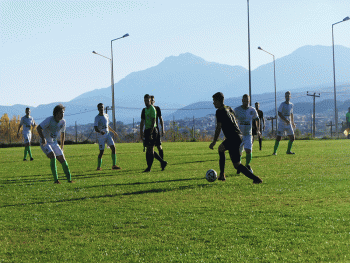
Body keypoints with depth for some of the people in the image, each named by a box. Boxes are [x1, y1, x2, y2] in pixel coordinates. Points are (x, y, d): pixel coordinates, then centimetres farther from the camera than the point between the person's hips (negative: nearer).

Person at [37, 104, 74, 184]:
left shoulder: (63, 121, -2)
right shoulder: (49, 120, -21)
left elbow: (62, 133, 14)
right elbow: (38, 128, -25)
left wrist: (62, 146, 18)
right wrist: (43, 138, -41)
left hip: (54, 143, 6)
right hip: (45, 143, -6)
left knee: (62, 159, -3)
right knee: (53, 156, -27)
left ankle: (69, 179, 3)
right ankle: (55, 179, -24)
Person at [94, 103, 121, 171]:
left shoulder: (106, 115, 11)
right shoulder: (97, 118, -9)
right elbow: (95, 128, -18)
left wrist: (114, 132, 28)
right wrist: (100, 132, -37)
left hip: (108, 135, 5)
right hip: (101, 136, -5)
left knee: (113, 148, -8)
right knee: (101, 152, -5)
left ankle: (114, 165, -6)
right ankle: (98, 167, 11)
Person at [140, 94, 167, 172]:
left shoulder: (152, 109, -9)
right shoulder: (144, 110, 16)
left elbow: (153, 121, -16)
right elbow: (142, 122, 19)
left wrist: (151, 133, -21)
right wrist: (141, 132, 12)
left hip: (152, 130, -8)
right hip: (146, 130, 8)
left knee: (150, 149, -7)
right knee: (149, 150, 9)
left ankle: (149, 167, -5)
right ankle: (162, 162, 18)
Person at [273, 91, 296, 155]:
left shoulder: (291, 104, 9)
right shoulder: (282, 104, -9)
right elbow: (279, 113, -15)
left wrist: (293, 123, 24)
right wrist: (285, 120, -23)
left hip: (289, 124, 6)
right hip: (282, 124, -6)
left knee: (292, 138, 2)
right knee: (278, 138, -10)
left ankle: (288, 151, 15)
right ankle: (275, 151, 1)